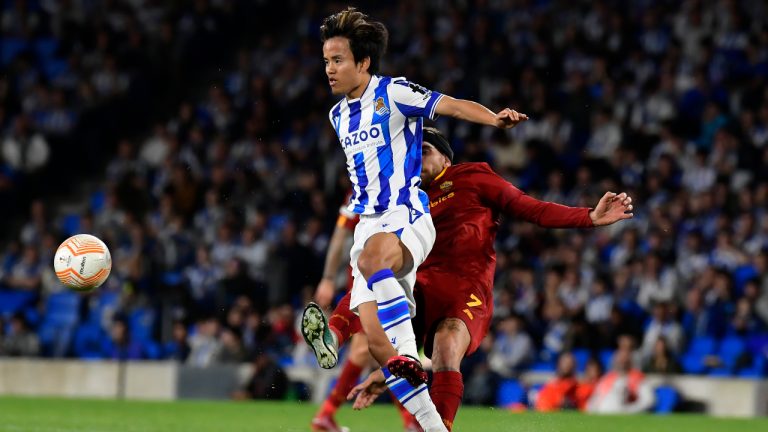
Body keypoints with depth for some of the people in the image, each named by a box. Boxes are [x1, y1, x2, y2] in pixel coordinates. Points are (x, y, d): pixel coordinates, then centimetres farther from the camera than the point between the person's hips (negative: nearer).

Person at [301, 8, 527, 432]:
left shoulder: (393, 93, -6)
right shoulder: (338, 115, 16)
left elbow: (452, 105, -18)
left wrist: (495, 118, -34)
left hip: (408, 221, -7)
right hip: (368, 226, 7)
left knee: (371, 256, -41)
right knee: (376, 340, -5)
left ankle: (410, 357, -45)